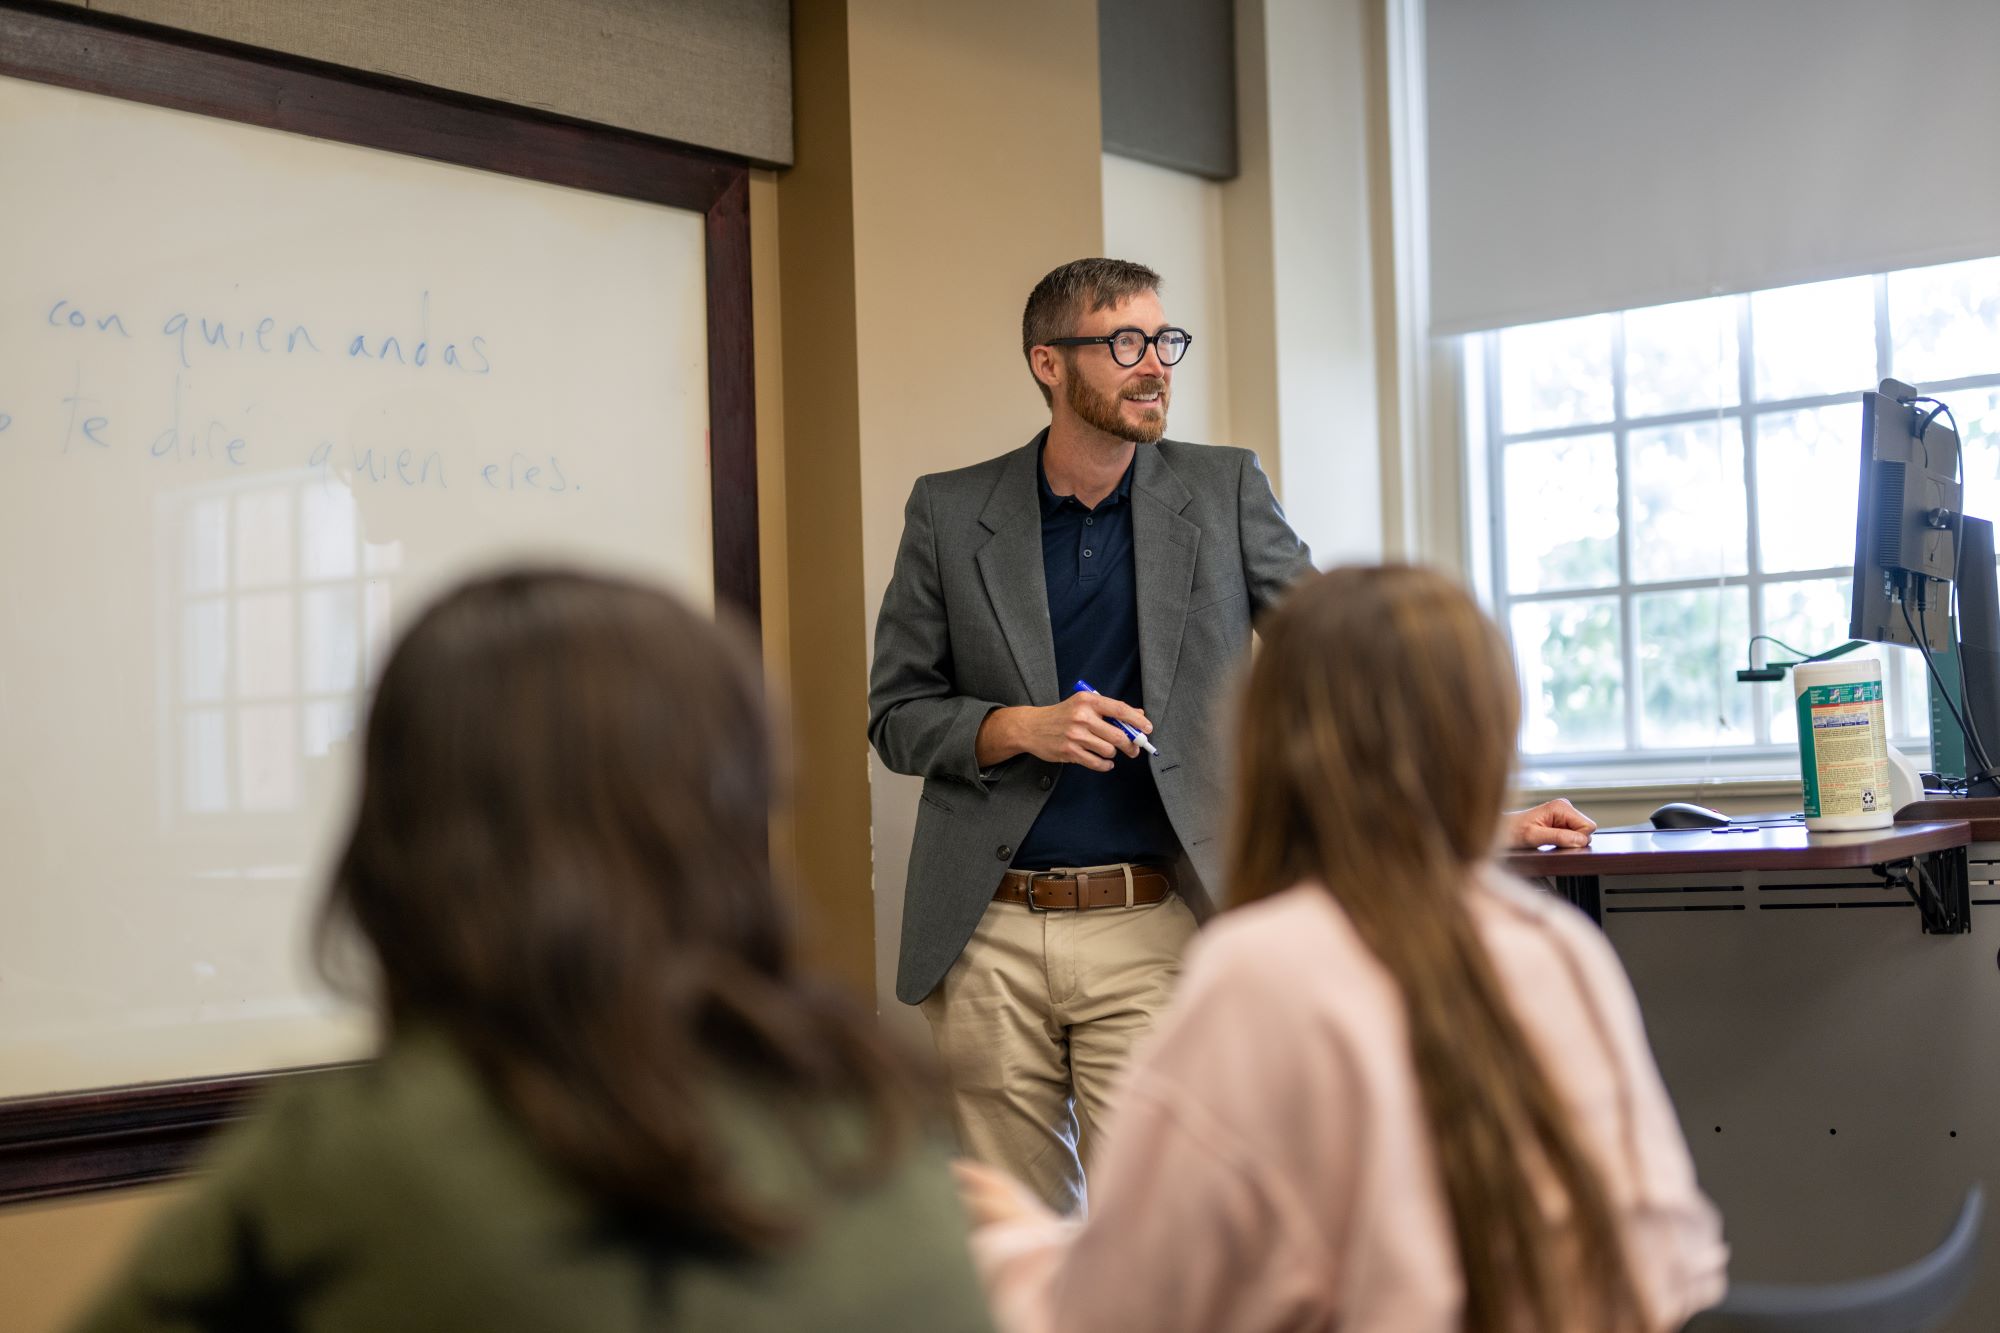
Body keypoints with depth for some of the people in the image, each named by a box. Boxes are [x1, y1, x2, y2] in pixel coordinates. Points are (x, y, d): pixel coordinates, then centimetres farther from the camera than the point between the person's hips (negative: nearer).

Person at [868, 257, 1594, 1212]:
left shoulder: (1224, 491, 6)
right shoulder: (950, 514, 6)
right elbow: (895, 715, 8)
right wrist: (1022, 728, -10)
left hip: (1152, 929, -1)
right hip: (987, 935, 1)